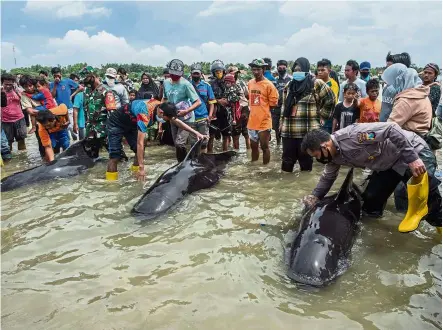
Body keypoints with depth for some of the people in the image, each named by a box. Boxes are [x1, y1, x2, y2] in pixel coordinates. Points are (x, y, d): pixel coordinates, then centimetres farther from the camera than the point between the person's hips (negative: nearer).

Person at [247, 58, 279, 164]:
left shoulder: (268, 85, -12)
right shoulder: (250, 83, 6)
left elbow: (273, 103, -8)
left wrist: (263, 109, 0)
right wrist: (255, 109, 12)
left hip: (264, 122, -6)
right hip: (252, 121, 6)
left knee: (264, 147, 5)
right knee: (253, 146, 18)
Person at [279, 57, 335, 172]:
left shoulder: (316, 84, -4)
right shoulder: (289, 86, 13)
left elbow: (330, 99, 2)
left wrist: (322, 115, 4)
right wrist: (281, 124, 15)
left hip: (307, 131, -4)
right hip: (288, 130, 4)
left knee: (306, 161, 7)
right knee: (287, 160, 8)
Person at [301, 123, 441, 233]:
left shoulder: (352, 135, -36)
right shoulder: (334, 156, -6)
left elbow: (392, 129, -36)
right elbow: (327, 177, 13)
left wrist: (412, 159, -37)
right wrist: (314, 197, 1)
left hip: (414, 151, -8)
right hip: (389, 164, 8)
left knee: (428, 196, -13)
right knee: (371, 200, 4)